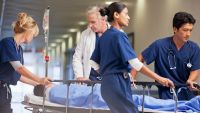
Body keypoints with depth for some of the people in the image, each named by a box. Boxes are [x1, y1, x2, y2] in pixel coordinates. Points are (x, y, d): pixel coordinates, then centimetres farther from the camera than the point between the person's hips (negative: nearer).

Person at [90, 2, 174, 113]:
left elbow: (94, 63, 18)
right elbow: (135, 63, -19)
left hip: (107, 83, 9)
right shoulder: (119, 35, -11)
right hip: (118, 83, -9)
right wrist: (159, 78, -18)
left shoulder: (104, 36, 14)